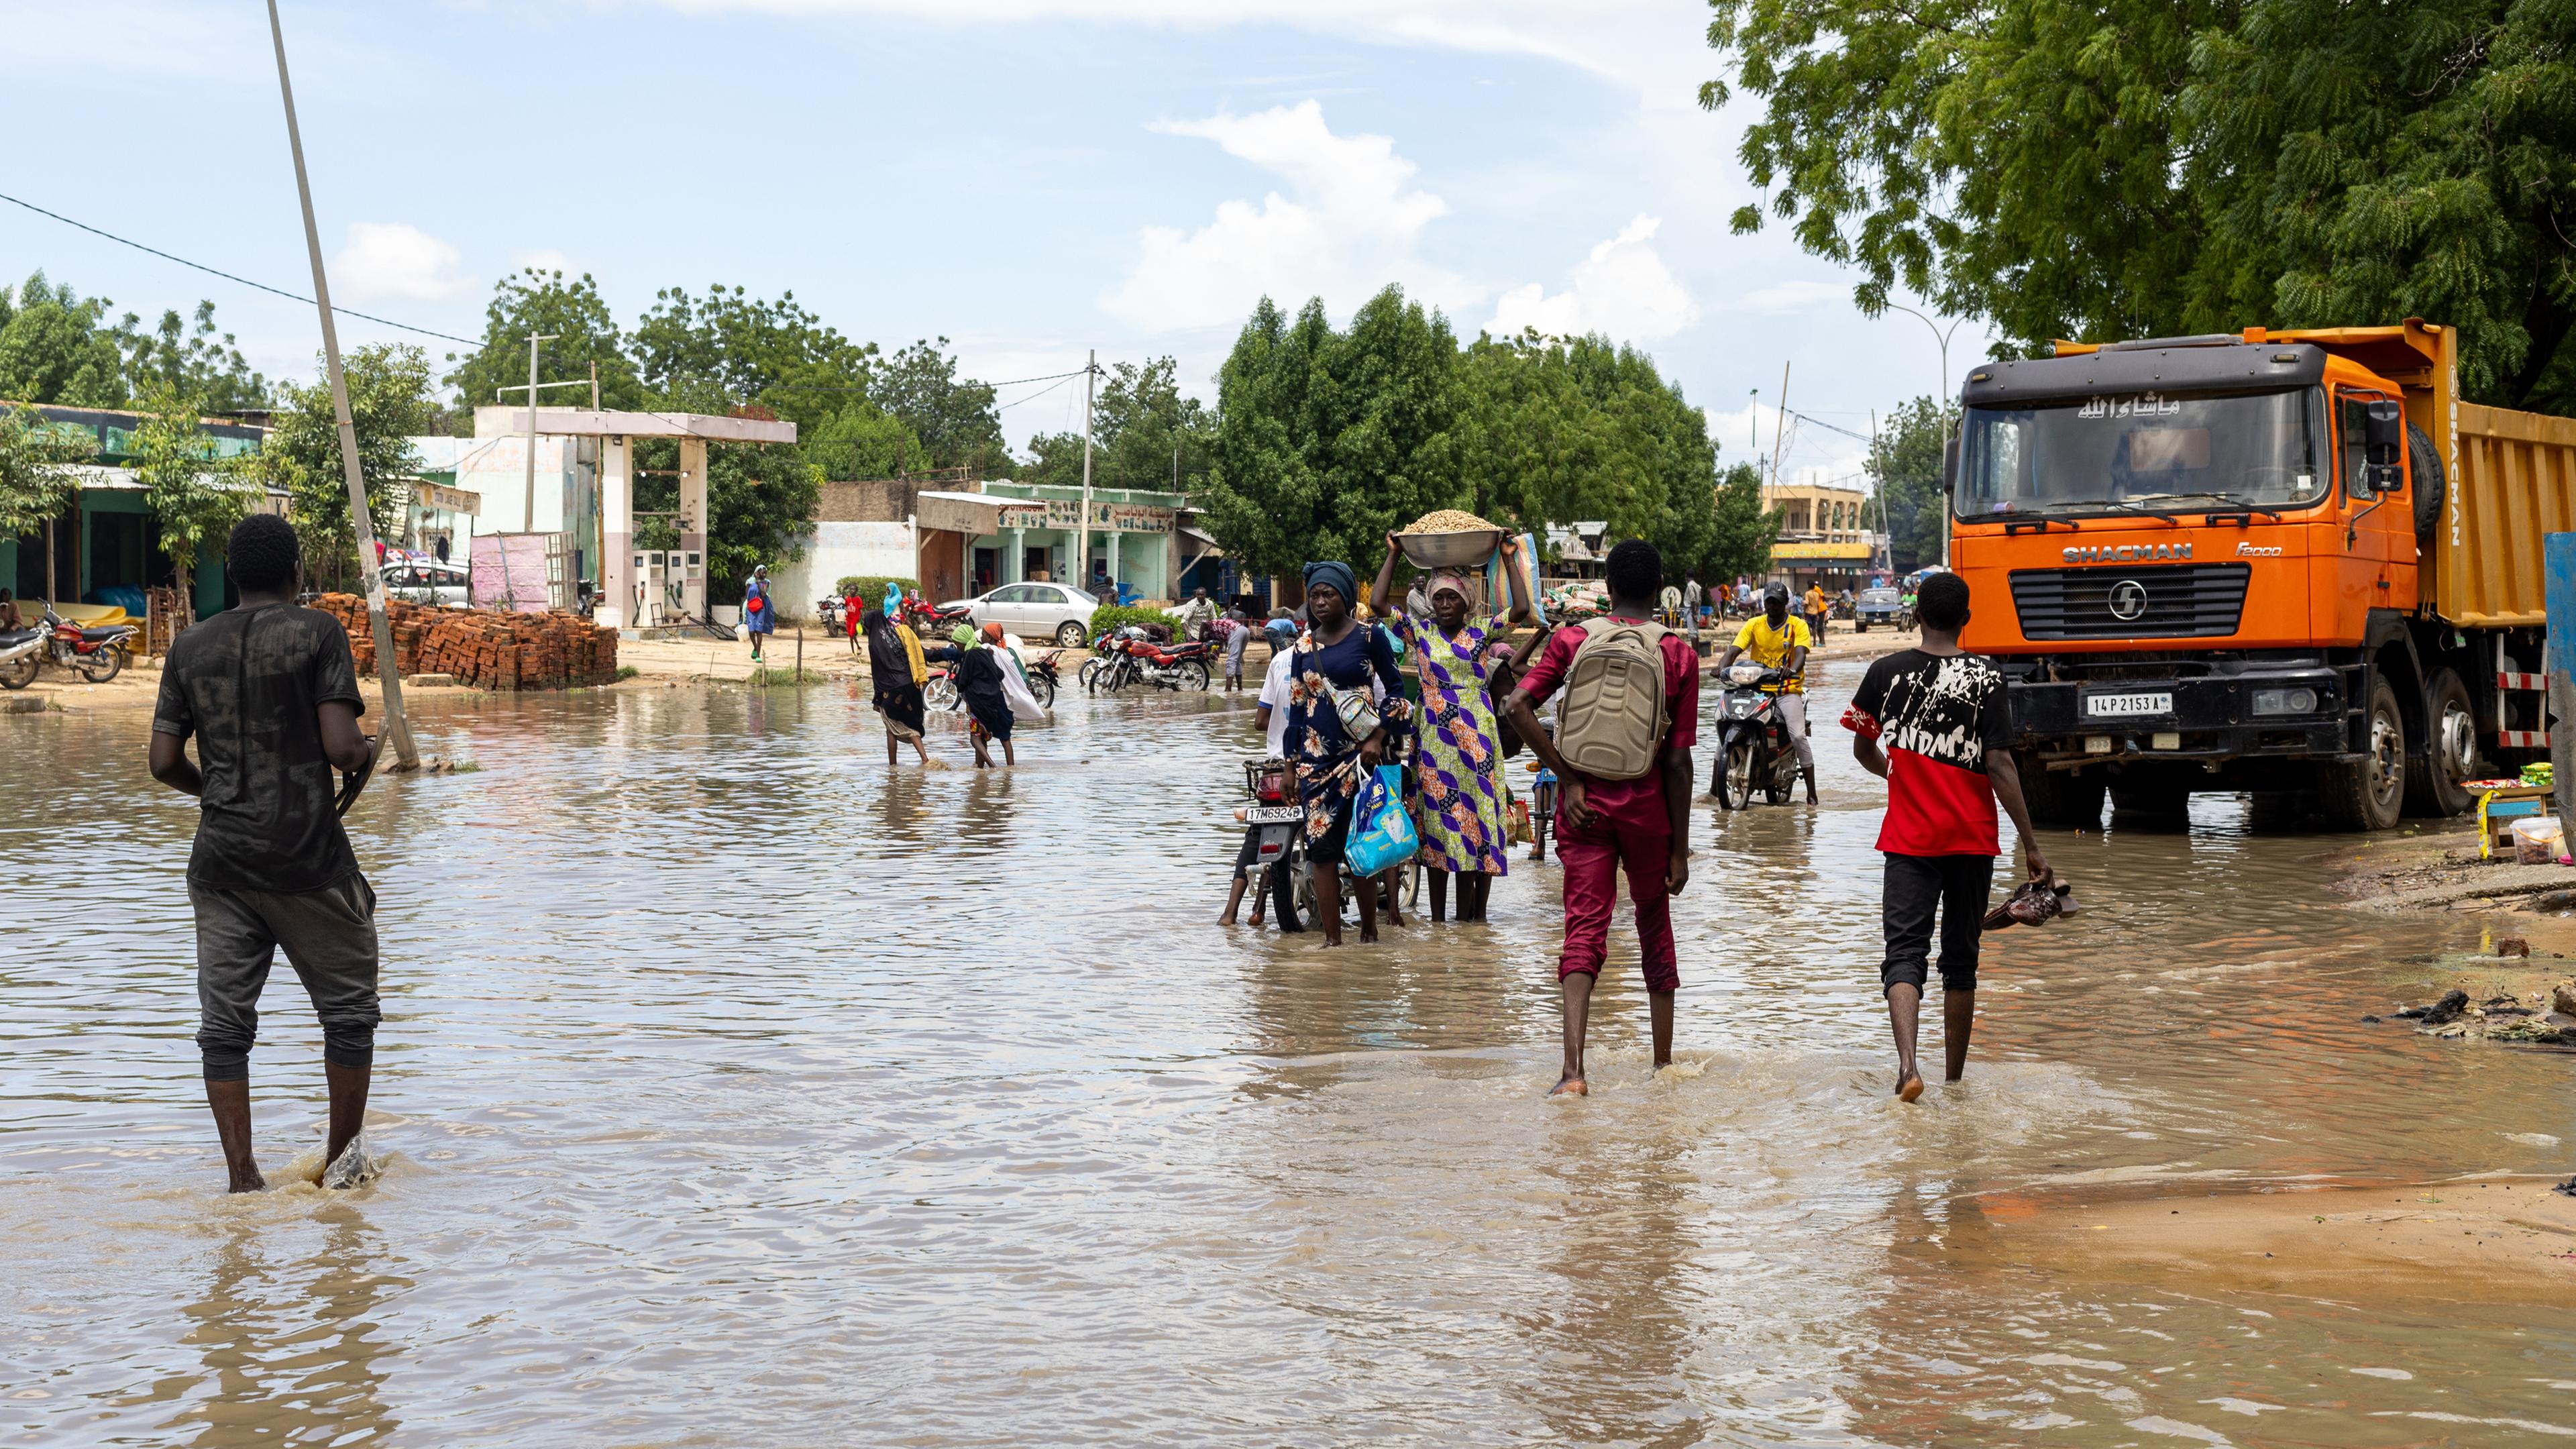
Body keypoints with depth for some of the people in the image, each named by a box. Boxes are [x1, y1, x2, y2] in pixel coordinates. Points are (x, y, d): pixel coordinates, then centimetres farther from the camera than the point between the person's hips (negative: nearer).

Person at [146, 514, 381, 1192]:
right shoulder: (318, 632, -6)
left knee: (225, 1021, 6)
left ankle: (243, 1179, 5)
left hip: (221, 857, 4)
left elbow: (164, 762, 5)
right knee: (349, 1008, 11)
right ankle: (343, 1162, 16)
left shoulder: (190, 646, 7)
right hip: (309, 856, -4)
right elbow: (341, 749, -15)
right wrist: (368, 752, 8)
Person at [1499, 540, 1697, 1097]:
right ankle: (1663, 1065, 26)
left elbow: (1517, 706, -13)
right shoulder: (1678, 655, -4)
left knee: (1585, 929, -2)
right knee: (1655, 926, 17)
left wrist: (1567, 777, -9)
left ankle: (1573, 1068, -20)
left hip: (1584, 803, 0)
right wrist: (1680, 848, 0)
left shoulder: (1571, 640, 1)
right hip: (1645, 804, 0)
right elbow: (1677, 762, -6)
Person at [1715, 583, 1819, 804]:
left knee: (1798, 737, -20)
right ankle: (1713, 789, -1)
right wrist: (1722, 668, -25)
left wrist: (1793, 669, -38)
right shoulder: (1754, 624, 7)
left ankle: (1812, 793, -13)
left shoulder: (1797, 626, 1)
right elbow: (1734, 650, -3)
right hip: (1756, 688, 3)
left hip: (1788, 689, -2)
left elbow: (1800, 653, -15)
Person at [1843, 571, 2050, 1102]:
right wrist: (2030, 843, -6)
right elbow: (2000, 766, -11)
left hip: (1909, 839, 0)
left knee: (1904, 953, -5)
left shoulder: (1886, 672, -1)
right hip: (1972, 839, 0)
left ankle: (1908, 1066, -28)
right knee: (1960, 960, 12)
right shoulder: (1985, 680, -7)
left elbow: (1863, 749, 9)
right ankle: (1953, 1080, 20)